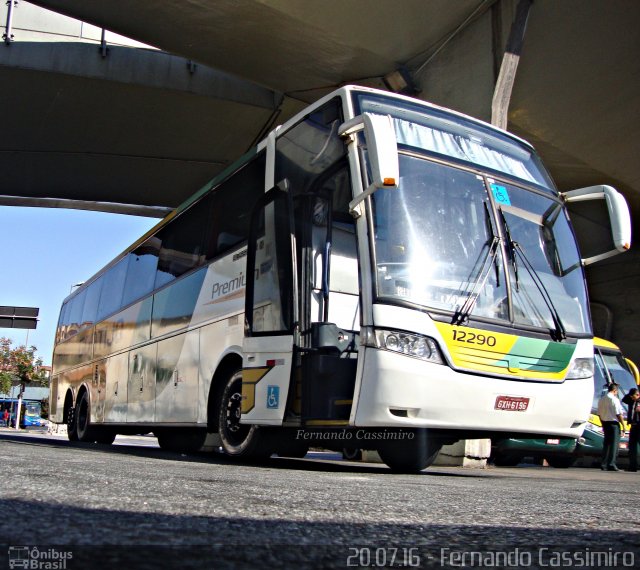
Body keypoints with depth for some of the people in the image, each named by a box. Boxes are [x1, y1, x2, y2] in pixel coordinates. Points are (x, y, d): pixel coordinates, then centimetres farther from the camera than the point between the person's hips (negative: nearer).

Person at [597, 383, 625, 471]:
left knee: (606, 443, 12)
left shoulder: (601, 399, 10)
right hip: (613, 423, -7)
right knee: (614, 444, -1)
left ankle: (603, 465, 12)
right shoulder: (614, 399, -12)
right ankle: (611, 465, -2)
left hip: (605, 423, 7)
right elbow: (619, 414, -14)